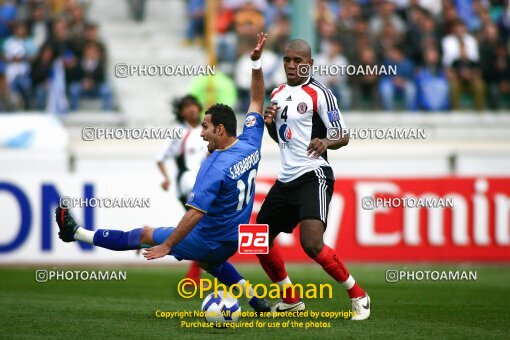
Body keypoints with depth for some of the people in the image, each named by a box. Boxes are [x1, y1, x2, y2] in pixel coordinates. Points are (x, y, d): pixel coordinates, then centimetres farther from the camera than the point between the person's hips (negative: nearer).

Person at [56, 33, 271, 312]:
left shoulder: (215, 168, -29)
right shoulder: (251, 145, -7)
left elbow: (196, 214, -30)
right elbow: (257, 102, 7)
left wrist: (166, 246, -24)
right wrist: (256, 62, 7)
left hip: (209, 240, -7)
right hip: (234, 240, 7)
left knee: (146, 235, 7)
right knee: (207, 260, 38)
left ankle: (76, 234, 21)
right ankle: (256, 302, 28)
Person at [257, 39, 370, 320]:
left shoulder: (318, 94, -9)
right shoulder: (278, 94, 14)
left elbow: (343, 136, -10)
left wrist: (326, 142, -31)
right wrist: (269, 123, 3)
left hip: (313, 177, -8)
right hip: (286, 179, 8)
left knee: (312, 244, -25)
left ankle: (358, 296, -8)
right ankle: (291, 299, 29)